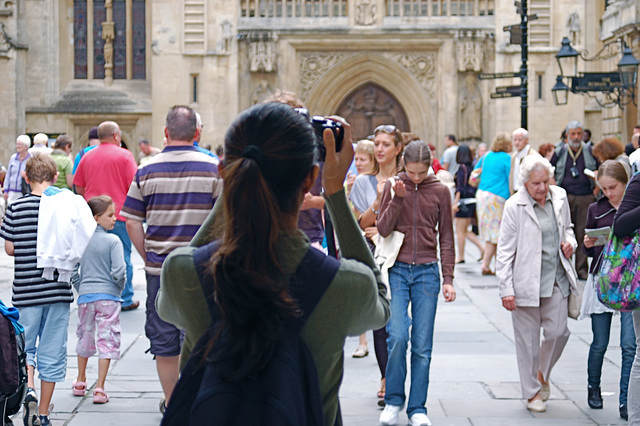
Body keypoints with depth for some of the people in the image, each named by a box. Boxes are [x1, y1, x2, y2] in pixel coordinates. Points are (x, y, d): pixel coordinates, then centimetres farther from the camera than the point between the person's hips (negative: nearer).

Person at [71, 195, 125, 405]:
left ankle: (80, 382, 34)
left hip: (85, 296, 4)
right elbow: (118, 272, -16)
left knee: (85, 337, 20)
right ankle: (100, 389, -1)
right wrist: (119, 287, 4)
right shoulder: (113, 241, -10)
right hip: (108, 296, -4)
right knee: (106, 340, 2)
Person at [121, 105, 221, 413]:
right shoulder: (213, 168, -4)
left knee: (163, 339, 12)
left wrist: (148, 257, 9)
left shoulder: (146, 170, 0)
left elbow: (132, 223, 0)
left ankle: (171, 402, 20)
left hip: (159, 269, 1)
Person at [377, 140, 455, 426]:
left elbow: (446, 237, 9)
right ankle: (393, 400, 5)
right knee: (397, 336, -13)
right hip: (397, 270, -1)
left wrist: (448, 278, 4)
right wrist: (398, 199, -14)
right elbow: (383, 229, -2)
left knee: (422, 344, -1)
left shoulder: (440, 191, 6)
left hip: (427, 272, 1)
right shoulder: (392, 186, 5)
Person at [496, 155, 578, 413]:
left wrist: (570, 242, 1)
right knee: (528, 339, 3)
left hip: (557, 279, 4)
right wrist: (506, 289, -12)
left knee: (558, 332, 0)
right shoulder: (514, 206, -9)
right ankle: (532, 392, 17)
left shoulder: (559, 198, 5)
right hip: (527, 282, -4)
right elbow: (505, 251, -8)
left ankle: (542, 373, 30)